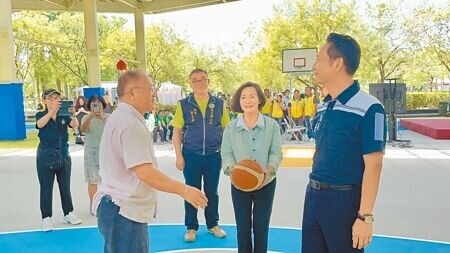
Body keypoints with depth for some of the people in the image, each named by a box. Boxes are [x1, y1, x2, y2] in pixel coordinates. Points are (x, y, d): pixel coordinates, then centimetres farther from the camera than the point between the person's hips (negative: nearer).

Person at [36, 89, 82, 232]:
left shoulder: (64, 115, 3)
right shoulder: (41, 115, -2)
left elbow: (75, 125, -16)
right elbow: (40, 124, -26)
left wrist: (73, 114, -37)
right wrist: (52, 111, -40)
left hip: (63, 155, 3)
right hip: (46, 156, -2)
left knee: (65, 186, 11)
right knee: (46, 188, 2)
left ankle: (68, 214, 21)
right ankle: (46, 218, 9)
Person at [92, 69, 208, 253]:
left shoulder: (120, 117, 11)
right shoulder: (130, 124, -21)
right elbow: (145, 172, -28)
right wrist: (184, 190, -24)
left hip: (116, 208, 10)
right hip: (124, 212, -10)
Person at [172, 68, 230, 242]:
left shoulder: (219, 103, 2)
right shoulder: (183, 104, -1)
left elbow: (226, 129, 6)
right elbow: (177, 131, -1)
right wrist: (179, 156, -6)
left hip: (214, 155, 1)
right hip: (191, 155, -1)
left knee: (212, 192, 14)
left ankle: (213, 224, 31)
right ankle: (191, 227, 26)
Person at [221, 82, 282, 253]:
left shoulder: (271, 125, -5)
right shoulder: (231, 127, -2)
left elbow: (276, 153, -6)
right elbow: (226, 154, -3)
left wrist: (269, 169, -24)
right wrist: (232, 168, -23)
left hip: (265, 183, 0)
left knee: (261, 227, 12)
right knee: (243, 227, 12)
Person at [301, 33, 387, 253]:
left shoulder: (368, 108, -15)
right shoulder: (322, 108, 8)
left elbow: (373, 165, -17)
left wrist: (365, 216, -17)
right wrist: (314, 191, 16)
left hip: (344, 199, -7)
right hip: (314, 195, 7)